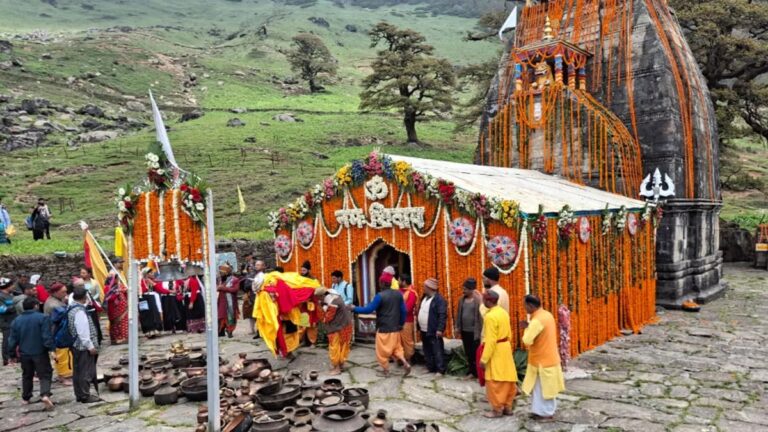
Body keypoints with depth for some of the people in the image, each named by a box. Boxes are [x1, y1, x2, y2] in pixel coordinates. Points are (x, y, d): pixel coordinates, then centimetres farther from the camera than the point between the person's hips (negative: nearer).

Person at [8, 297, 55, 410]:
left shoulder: (17, 320, 4)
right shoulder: (42, 318, -11)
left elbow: (13, 339, 7)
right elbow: (47, 336, -17)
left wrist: (12, 351, 18)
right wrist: (50, 349, -14)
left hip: (24, 353, 5)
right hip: (40, 352, -4)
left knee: (27, 376, 21)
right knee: (45, 375, -1)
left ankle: (25, 398, 29)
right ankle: (45, 395, -21)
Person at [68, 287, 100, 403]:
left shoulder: (71, 308, 7)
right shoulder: (80, 311, -22)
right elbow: (83, 332, -23)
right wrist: (90, 346, -16)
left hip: (75, 345, 10)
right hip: (84, 346, -10)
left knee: (77, 371, 16)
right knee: (86, 372, 0)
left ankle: (79, 395, 26)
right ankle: (85, 396, 8)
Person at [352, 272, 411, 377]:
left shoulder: (380, 296, -18)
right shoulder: (398, 294, 1)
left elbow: (369, 309, -16)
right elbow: (403, 310, 6)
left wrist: (354, 309, -6)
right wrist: (401, 323, 17)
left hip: (384, 328, -6)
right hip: (395, 327, 6)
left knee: (382, 350, 9)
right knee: (396, 347, 19)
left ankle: (385, 370, 17)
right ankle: (405, 363, 3)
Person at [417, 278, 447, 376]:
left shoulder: (439, 299, -15)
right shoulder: (424, 297, 12)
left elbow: (443, 315, -19)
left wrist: (440, 329, -24)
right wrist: (419, 326, 17)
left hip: (433, 331, -9)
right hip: (424, 330, 9)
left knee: (437, 351, -3)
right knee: (427, 351, 16)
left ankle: (440, 370, 4)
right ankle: (430, 368, 26)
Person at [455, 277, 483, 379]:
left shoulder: (478, 300, -13)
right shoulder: (462, 300, 8)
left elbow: (481, 315, -16)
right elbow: (458, 314, 13)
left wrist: (479, 331, -18)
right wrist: (456, 326, 8)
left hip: (474, 331, -7)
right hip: (464, 331, 7)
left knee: (475, 353, -1)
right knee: (468, 353, 14)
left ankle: (478, 373, 11)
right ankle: (472, 371, 26)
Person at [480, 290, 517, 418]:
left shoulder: (490, 316, -22)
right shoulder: (503, 312, 6)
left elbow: (490, 340, -23)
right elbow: (509, 333, 13)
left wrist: (484, 359, -18)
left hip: (496, 350, -9)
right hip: (505, 347, 9)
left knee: (494, 381, 2)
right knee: (507, 378, 14)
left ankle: (497, 409, 9)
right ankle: (508, 406, 22)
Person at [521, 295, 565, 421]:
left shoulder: (537, 321, -26)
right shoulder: (547, 314, 3)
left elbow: (527, 341, -27)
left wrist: (526, 328, -11)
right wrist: (529, 326, 2)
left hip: (542, 360, -9)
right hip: (549, 357, 9)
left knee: (543, 387, 5)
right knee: (546, 386, 19)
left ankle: (546, 413, 16)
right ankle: (548, 410, 30)